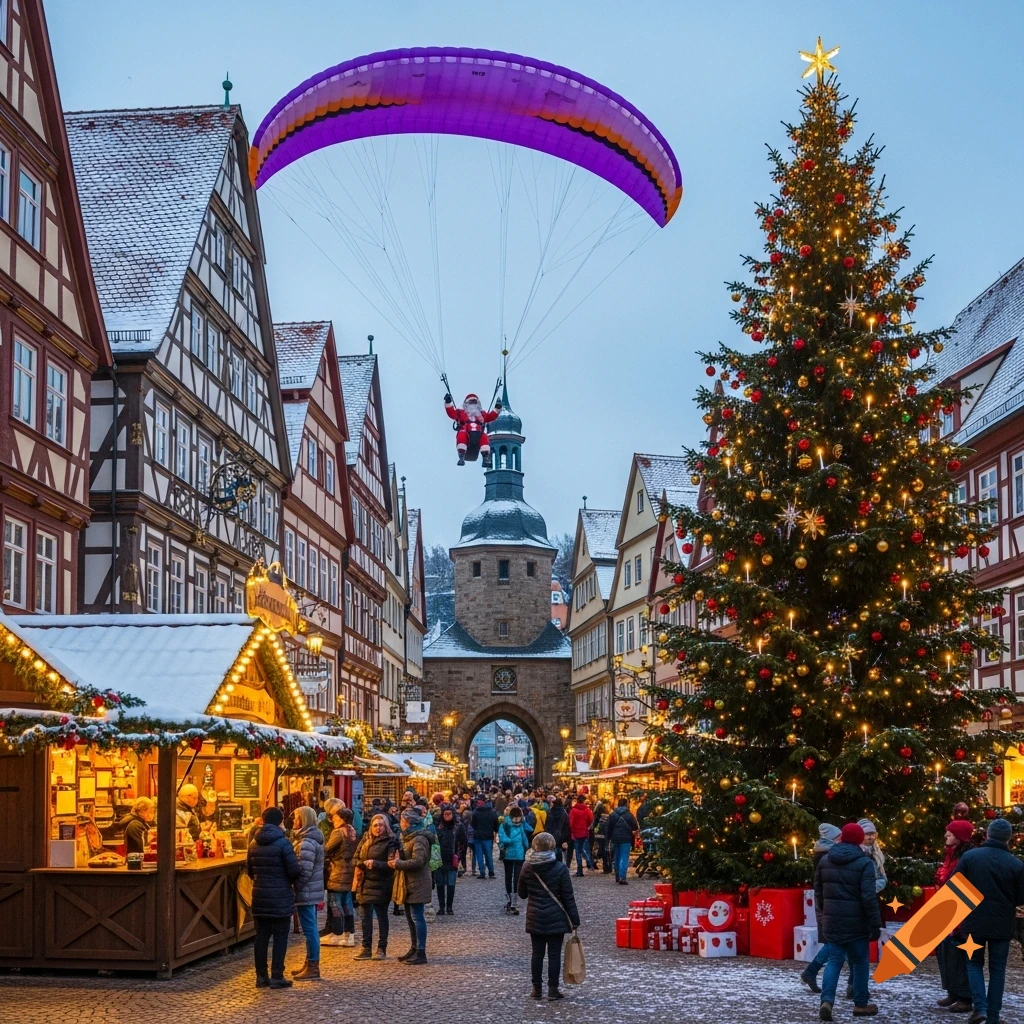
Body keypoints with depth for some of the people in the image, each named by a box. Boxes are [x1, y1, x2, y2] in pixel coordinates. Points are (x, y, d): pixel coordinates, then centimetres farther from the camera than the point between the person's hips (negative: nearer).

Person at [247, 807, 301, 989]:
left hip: (260, 896, 5)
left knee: (261, 936, 10)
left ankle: (261, 976, 12)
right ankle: (277, 977, 0)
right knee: (280, 937, 1)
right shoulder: (282, 842, -13)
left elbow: (249, 870, 12)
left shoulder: (254, 843, 6)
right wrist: (291, 881, 7)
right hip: (281, 897, -5)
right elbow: (294, 870, -15)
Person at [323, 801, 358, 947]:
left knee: (335, 903, -1)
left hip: (338, 872, -8)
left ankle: (337, 934, 1)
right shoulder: (352, 831, 8)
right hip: (349, 872, 8)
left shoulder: (338, 832, -17)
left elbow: (326, 849, -12)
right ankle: (349, 933, 14)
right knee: (347, 903, 12)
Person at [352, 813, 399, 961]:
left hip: (380, 886, -6)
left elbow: (391, 865, -17)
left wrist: (375, 864, -25)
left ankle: (382, 949, 11)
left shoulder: (390, 843, -9)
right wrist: (362, 864, -7)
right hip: (365, 883, 6)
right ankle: (366, 949, 18)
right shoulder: (365, 840, 10)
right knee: (365, 916, 10)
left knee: (382, 916, 3)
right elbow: (355, 858, 14)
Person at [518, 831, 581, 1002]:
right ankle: (553, 989, 3)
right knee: (554, 954, 2)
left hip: (535, 918, 3)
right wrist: (574, 920, -2)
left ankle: (536, 989, 14)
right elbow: (568, 897, -8)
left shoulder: (527, 869, -2)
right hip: (556, 918, -3)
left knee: (537, 953, 10)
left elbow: (522, 894, 9)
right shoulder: (560, 868, -10)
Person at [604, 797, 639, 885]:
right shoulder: (629, 814, -6)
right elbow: (635, 827, -5)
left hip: (615, 839, 4)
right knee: (624, 858, -5)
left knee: (616, 858, 16)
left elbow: (607, 827, 4)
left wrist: (609, 838, 11)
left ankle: (617, 877, 24)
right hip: (626, 839, -4)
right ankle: (622, 878, -15)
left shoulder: (612, 815, 4)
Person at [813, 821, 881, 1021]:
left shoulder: (824, 861, 8)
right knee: (860, 961, 10)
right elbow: (868, 897, -15)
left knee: (835, 959, 6)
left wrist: (822, 917, 24)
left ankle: (827, 1000, -11)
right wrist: (876, 924, -10)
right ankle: (861, 1004, 18)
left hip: (832, 919, 4)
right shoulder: (864, 863, -10)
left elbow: (818, 893, 15)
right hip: (856, 921, -4)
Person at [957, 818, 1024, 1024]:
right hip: (1003, 924, 0)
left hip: (974, 922, 0)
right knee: (997, 969, 11)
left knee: (974, 963, 16)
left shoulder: (970, 856, -7)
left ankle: (980, 1007, 0)